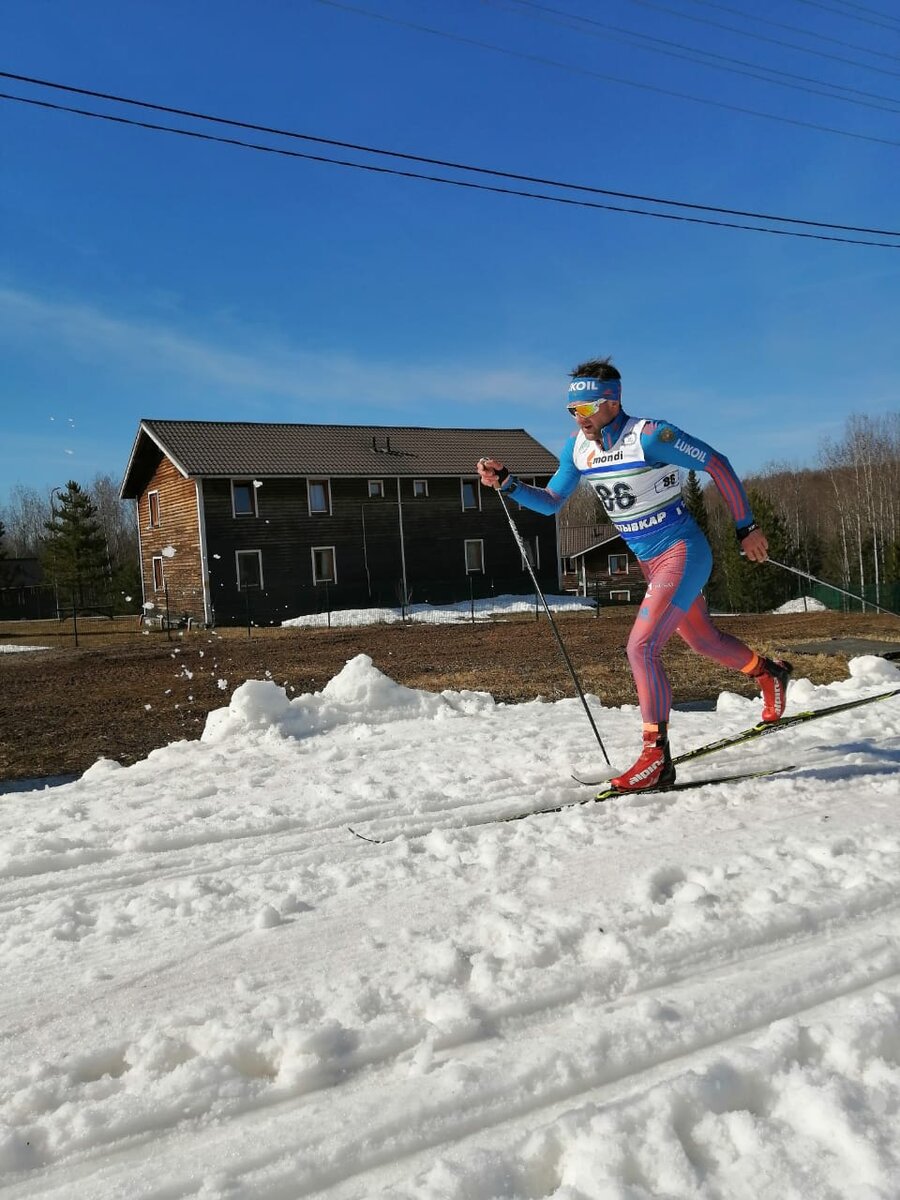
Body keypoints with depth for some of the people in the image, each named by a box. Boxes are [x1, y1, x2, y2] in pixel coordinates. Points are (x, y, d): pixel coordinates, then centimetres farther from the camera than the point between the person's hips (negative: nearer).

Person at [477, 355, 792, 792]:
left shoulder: (648, 435, -21)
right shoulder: (578, 446, 0)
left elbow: (717, 465, -13)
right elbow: (551, 502, 7)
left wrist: (747, 527, -8)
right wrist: (506, 483, -10)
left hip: (683, 553, -8)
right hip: (649, 562, 8)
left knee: (641, 647, -19)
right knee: (703, 641, 23)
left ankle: (656, 757, -7)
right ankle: (770, 673, 52)